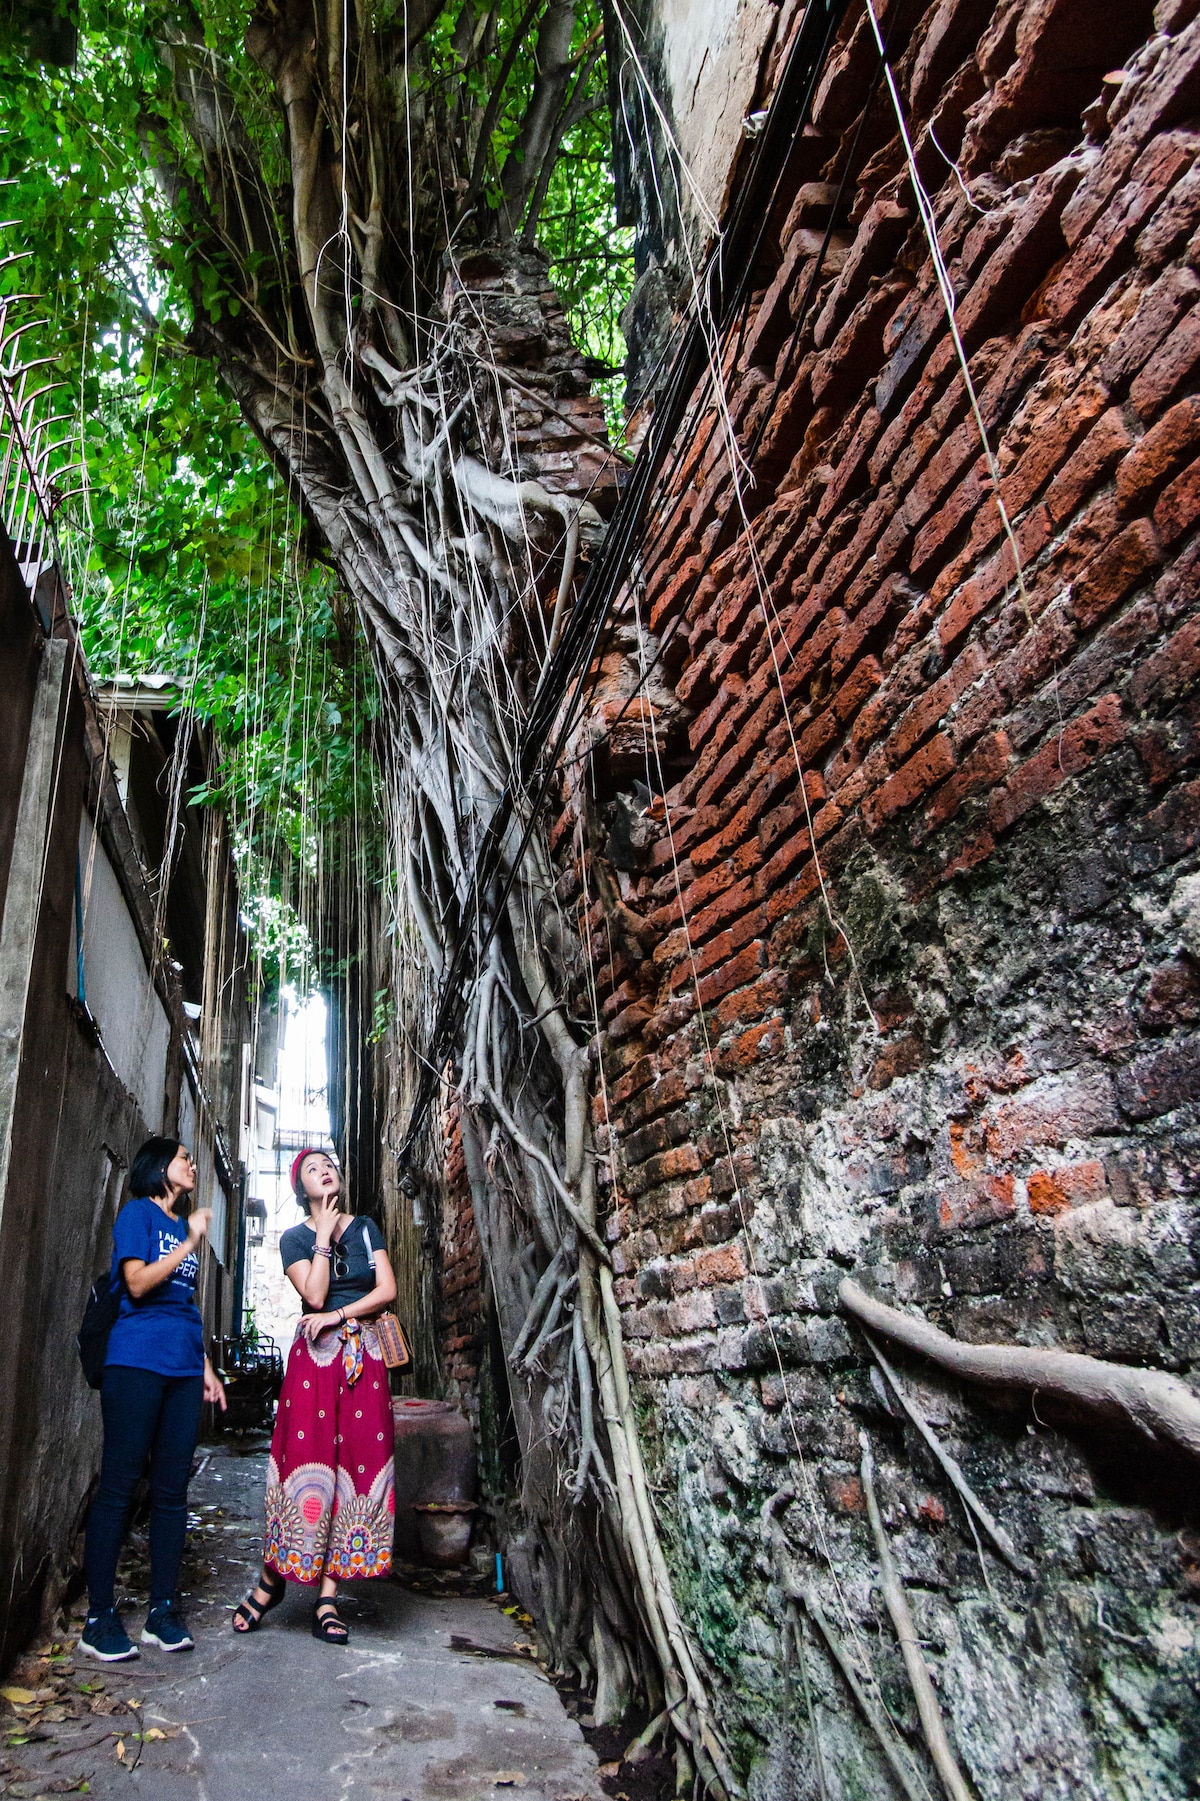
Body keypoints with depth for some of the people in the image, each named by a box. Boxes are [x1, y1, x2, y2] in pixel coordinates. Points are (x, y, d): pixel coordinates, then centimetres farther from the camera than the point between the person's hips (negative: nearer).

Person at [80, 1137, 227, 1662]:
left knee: (172, 1490, 7)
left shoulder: (182, 1226, 20)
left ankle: (162, 1610, 14)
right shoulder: (137, 1213, 0)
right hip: (137, 1363, -7)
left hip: (182, 1368, 7)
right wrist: (191, 1242, -12)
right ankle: (99, 1618, 6)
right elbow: (138, 1283, -12)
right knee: (118, 1486, -3)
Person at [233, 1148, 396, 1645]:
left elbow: (388, 1290, 2)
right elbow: (314, 1295, -9)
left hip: (364, 1353, 2)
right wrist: (324, 1236, -9)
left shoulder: (365, 1228, 11)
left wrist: (338, 1316, -8)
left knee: (357, 1462, -2)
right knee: (306, 1459, -5)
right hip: (314, 1356, -2)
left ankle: (327, 1595, 5)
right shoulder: (295, 1238, 6)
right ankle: (271, 1581, 14)